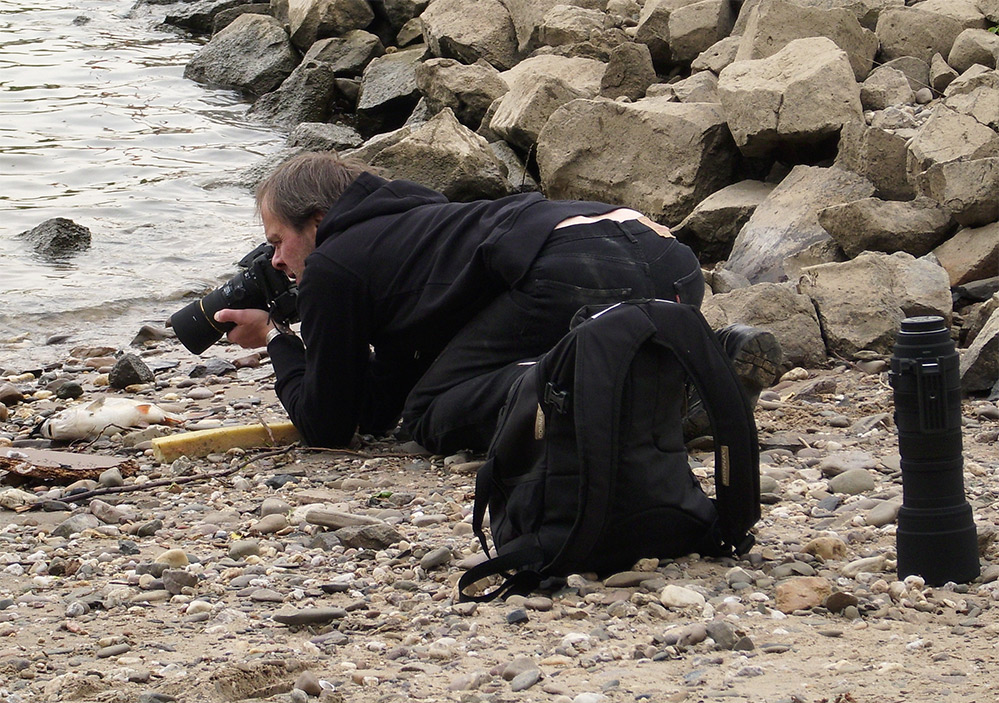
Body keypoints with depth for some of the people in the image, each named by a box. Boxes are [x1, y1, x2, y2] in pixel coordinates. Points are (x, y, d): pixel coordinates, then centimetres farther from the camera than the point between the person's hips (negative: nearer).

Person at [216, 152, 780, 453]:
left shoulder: (332, 267, 12)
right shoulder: (404, 229, 37)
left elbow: (328, 426, 16)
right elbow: (378, 415, 37)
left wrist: (275, 340, 30)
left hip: (577, 271, -9)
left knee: (431, 414, 2)